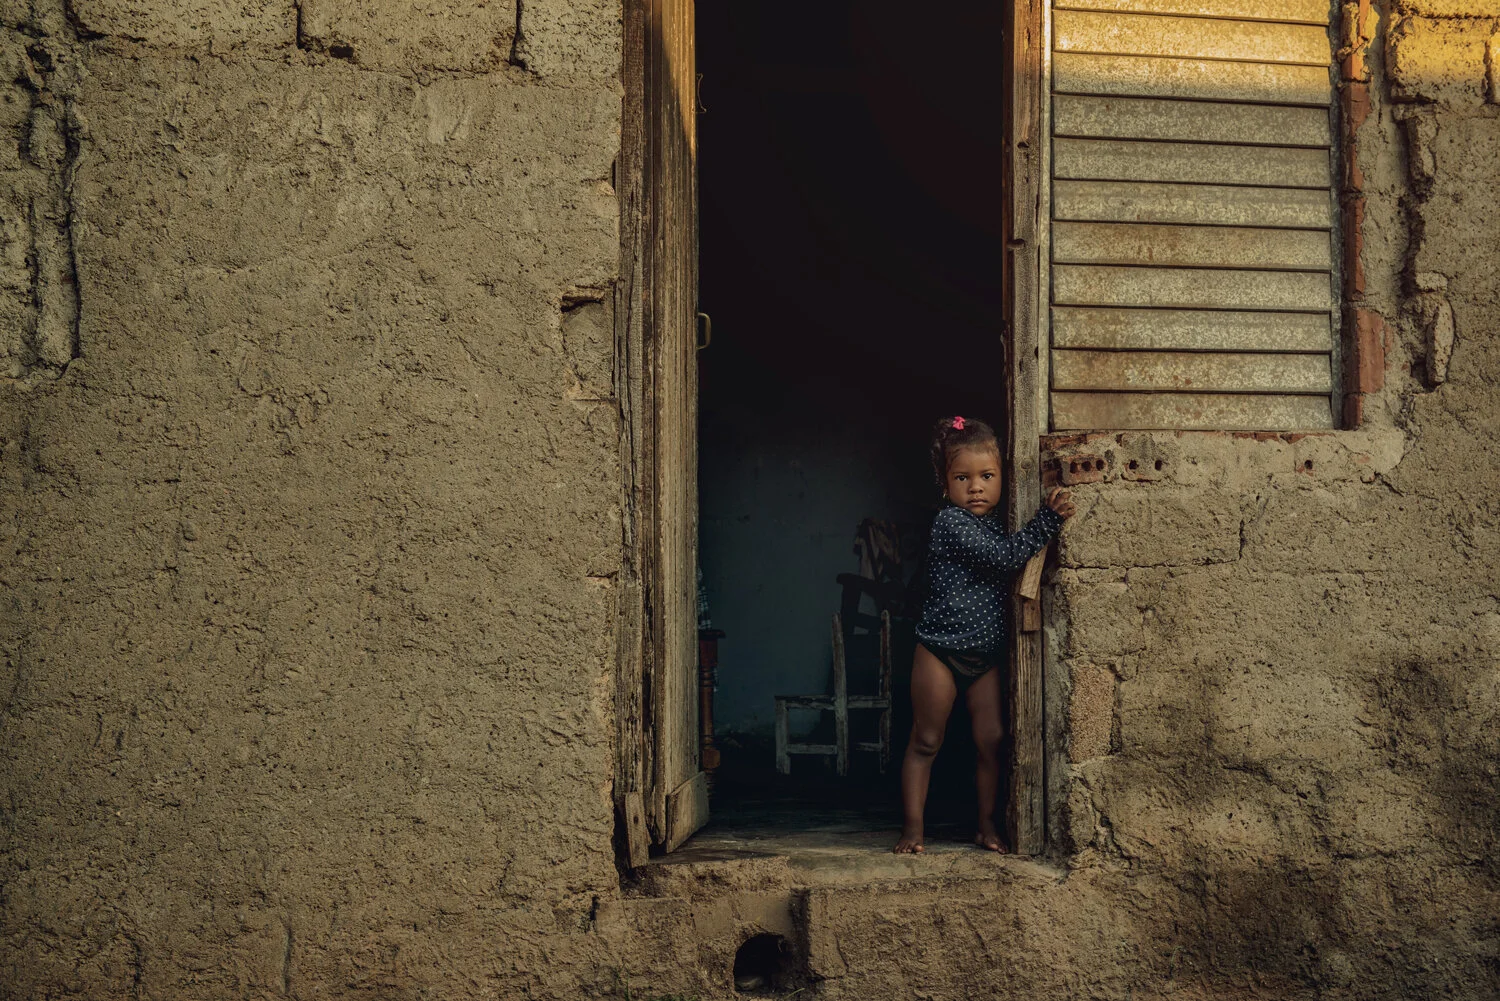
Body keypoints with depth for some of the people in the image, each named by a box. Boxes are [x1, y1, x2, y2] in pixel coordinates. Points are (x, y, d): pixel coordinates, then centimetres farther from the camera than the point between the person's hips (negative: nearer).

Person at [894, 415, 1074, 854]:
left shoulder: (995, 524, 10)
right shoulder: (951, 522, -15)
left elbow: (1013, 576, 12)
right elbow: (1005, 557, -23)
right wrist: (1049, 517, -25)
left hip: (986, 656, 7)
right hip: (941, 651, -6)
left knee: (991, 740, 4)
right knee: (926, 742, 2)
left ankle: (987, 825, 16)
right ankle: (912, 826, 9)